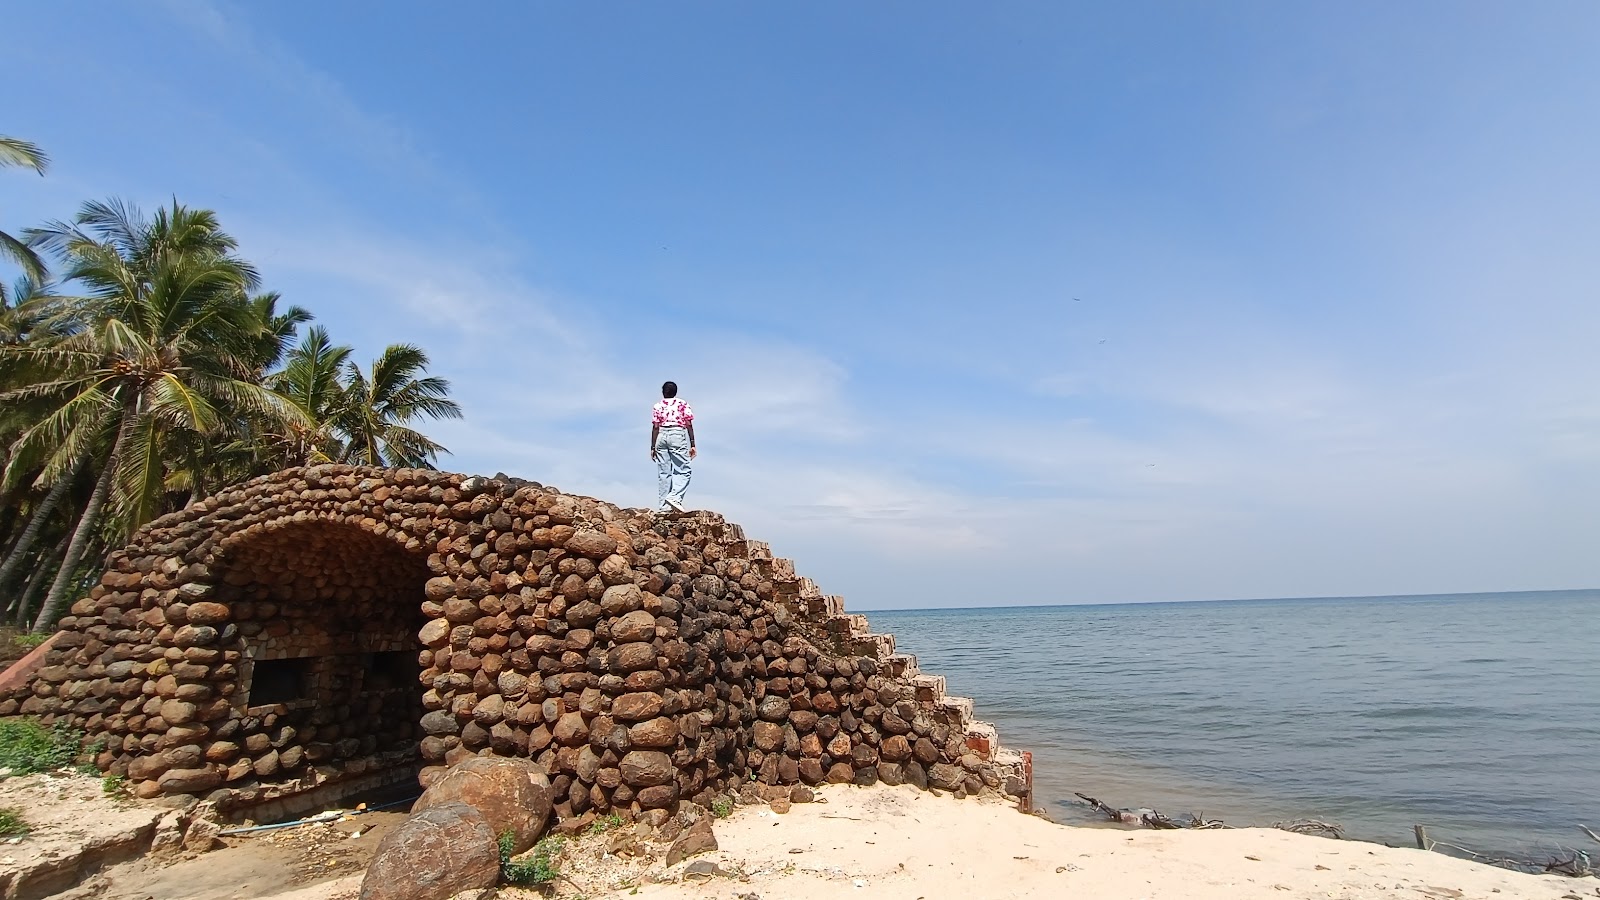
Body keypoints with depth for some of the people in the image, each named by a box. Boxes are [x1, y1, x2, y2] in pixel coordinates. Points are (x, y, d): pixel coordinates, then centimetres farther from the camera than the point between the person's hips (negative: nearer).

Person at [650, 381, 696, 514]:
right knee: (682, 471, -2)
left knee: (663, 472, 5)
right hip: (678, 435, -3)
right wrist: (692, 445, 1)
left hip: (661, 436, 3)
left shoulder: (658, 405, 11)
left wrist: (653, 447, 5)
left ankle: (663, 505, 4)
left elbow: (655, 427, 4)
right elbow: (689, 425, 1)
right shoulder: (682, 404, 8)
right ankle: (675, 497, -22)